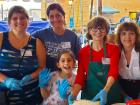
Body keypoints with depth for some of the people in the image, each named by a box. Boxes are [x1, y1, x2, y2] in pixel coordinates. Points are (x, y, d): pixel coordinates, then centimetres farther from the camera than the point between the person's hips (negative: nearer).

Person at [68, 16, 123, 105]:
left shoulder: (114, 49, -3)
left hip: (111, 95, -1)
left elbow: (113, 72, -16)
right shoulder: (83, 52, 1)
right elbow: (80, 76, -4)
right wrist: (73, 94, -21)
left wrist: (105, 91, -32)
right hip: (89, 96, 1)